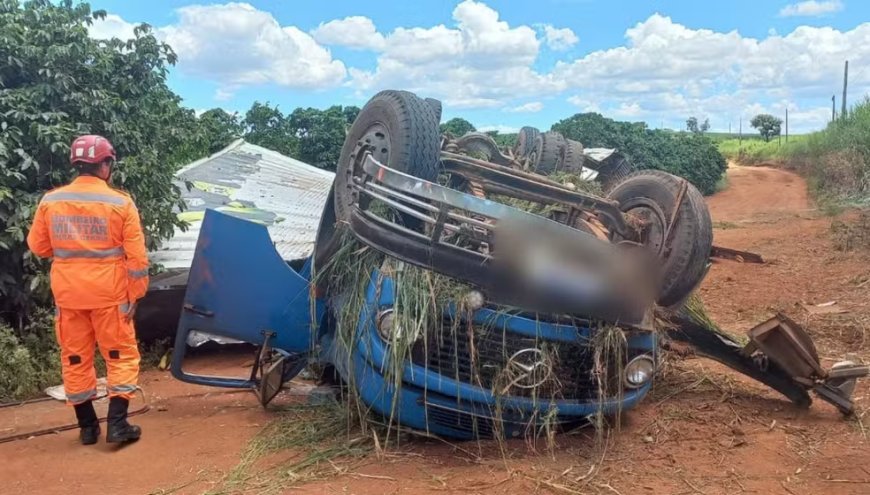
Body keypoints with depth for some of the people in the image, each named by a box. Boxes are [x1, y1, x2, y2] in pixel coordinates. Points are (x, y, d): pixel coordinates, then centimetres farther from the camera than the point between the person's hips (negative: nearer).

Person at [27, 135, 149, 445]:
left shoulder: (50, 202, -1)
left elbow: (38, 247, 10)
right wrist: (135, 294, -1)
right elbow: (136, 256, -10)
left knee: (75, 358, 14)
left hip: (67, 293, 3)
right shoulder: (120, 203, -10)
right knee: (121, 355, 9)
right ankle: (117, 422, 3)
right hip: (109, 293, -3)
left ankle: (87, 426, 21)